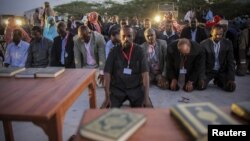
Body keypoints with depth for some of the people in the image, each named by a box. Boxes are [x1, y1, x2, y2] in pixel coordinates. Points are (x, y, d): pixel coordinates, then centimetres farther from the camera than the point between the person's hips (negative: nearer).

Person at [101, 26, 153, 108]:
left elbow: (145, 73, -9)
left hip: (136, 88, 1)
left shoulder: (139, 51, -3)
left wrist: (146, 97, -19)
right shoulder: (114, 52, -2)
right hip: (117, 88, 0)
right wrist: (107, 97, -16)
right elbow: (107, 73, -7)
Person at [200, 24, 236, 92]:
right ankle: (206, 80, 14)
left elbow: (230, 62, -5)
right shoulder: (204, 44, -11)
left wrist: (231, 79, -14)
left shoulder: (228, 43, -5)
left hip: (222, 71, 2)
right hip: (208, 71, -2)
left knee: (231, 87, -18)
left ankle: (218, 81, 16)